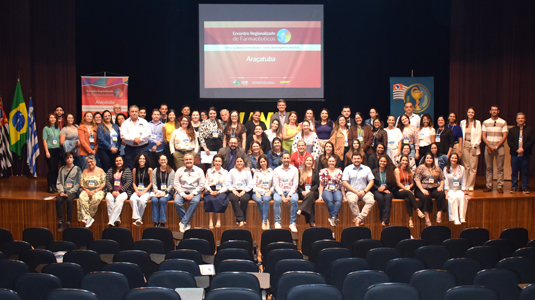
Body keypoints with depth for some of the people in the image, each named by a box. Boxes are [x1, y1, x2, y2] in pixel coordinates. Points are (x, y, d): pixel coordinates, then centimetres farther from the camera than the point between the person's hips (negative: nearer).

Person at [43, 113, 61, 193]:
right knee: (51, 169, -5)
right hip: (50, 150, -4)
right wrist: (47, 151, -12)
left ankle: (54, 186, 13)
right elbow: (44, 140, -5)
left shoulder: (58, 129, 12)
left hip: (57, 150, 4)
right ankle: (49, 186, 2)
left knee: (55, 169, 5)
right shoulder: (46, 128, 0)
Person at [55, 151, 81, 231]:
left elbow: (78, 184, -1)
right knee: (58, 200, -28)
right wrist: (61, 192, -6)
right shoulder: (62, 169, 16)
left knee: (69, 200, -34)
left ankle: (68, 222, -28)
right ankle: (60, 221, -26)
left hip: (73, 191, -3)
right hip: (63, 191, 3)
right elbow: (58, 182, 12)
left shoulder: (77, 169, 5)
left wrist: (69, 193, -11)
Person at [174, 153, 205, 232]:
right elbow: (175, 184, 3)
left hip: (194, 191, -1)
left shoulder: (199, 170, 9)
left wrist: (192, 194, -10)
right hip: (182, 191, 1)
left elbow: (201, 184, 2)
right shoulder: (179, 171, 11)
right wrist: (183, 194, -10)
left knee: (195, 201, -34)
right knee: (177, 202, -30)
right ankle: (187, 224, -20)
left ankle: (183, 223, -28)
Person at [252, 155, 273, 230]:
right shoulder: (257, 172, 15)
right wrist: (256, 192, -9)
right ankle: (266, 221, -29)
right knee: (259, 201, -35)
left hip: (267, 193, 0)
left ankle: (264, 221, -38)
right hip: (258, 192, 0)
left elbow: (274, 185, 10)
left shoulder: (272, 172, 14)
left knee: (266, 199, -37)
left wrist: (270, 192, -6)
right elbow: (254, 184, 8)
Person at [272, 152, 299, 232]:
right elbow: (276, 185, -1)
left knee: (294, 200, -33)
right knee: (276, 200, -33)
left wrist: (289, 196, -13)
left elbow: (295, 184, 0)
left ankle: (293, 223, -24)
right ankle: (277, 223, -24)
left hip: (291, 191, 0)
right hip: (280, 191, 0)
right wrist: (282, 195, -14)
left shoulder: (294, 170, 5)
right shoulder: (277, 170, 5)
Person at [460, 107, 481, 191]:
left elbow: (479, 136, 0)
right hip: (465, 145, 2)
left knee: (473, 167, -4)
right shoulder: (463, 122, 11)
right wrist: (461, 146, 3)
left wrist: (475, 147, -9)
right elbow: (461, 135, 12)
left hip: (474, 146, -2)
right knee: (465, 166, 1)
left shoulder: (477, 123, 4)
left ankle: (471, 186, 2)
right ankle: (465, 185, 6)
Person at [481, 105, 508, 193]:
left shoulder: (503, 122, 5)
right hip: (488, 147, 1)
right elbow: (483, 136, 4)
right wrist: (490, 146, -9)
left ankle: (500, 186, 2)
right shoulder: (485, 122, 9)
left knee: (500, 168, -2)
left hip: (500, 147, -1)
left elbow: (504, 136, -1)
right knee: (489, 168, 2)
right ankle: (488, 186, 6)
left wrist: (496, 146, -10)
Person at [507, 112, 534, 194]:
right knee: (514, 172, 5)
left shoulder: (529, 130, 7)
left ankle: (525, 188, 10)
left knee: (525, 172, 3)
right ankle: (514, 187, 12)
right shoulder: (512, 130, 10)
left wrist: (523, 148, -14)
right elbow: (509, 141, 1)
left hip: (525, 154, -1)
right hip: (515, 154, 1)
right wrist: (516, 149, -12)